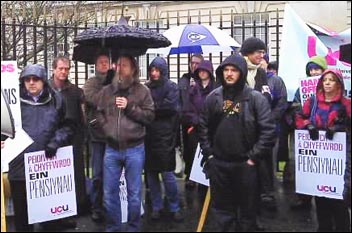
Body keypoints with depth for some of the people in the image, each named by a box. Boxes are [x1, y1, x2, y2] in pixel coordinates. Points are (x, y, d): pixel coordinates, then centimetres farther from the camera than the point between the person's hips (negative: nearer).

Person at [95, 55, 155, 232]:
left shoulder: (142, 91, -1)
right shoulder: (106, 91, 6)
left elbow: (149, 116, -5)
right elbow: (98, 113, 11)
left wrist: (129, 107, -14)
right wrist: (106, 127, -5)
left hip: (134, 149, -2)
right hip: (111, 149, 2)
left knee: (134, 193, 8)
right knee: (109, 193, 9)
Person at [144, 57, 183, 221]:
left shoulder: (171, 87, 1)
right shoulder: (146, 87, 10)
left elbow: (171, 106, -14)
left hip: (164, 136, -4)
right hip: (148, 135, 4)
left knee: (167, 174, -1)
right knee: (151, 173, 9)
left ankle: (174, 208, 14)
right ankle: (156, 206, 22)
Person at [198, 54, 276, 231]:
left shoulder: (256, 98, -7)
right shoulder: (213, 97, 3)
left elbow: (268, 130, -10)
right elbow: (203, 127, 8)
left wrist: (254, 157, -10)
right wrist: (208, 154, 3)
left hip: (245, 164, -3)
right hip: (218, 164, 3)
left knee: (247, 208, 11)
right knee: (222, 207, 15)